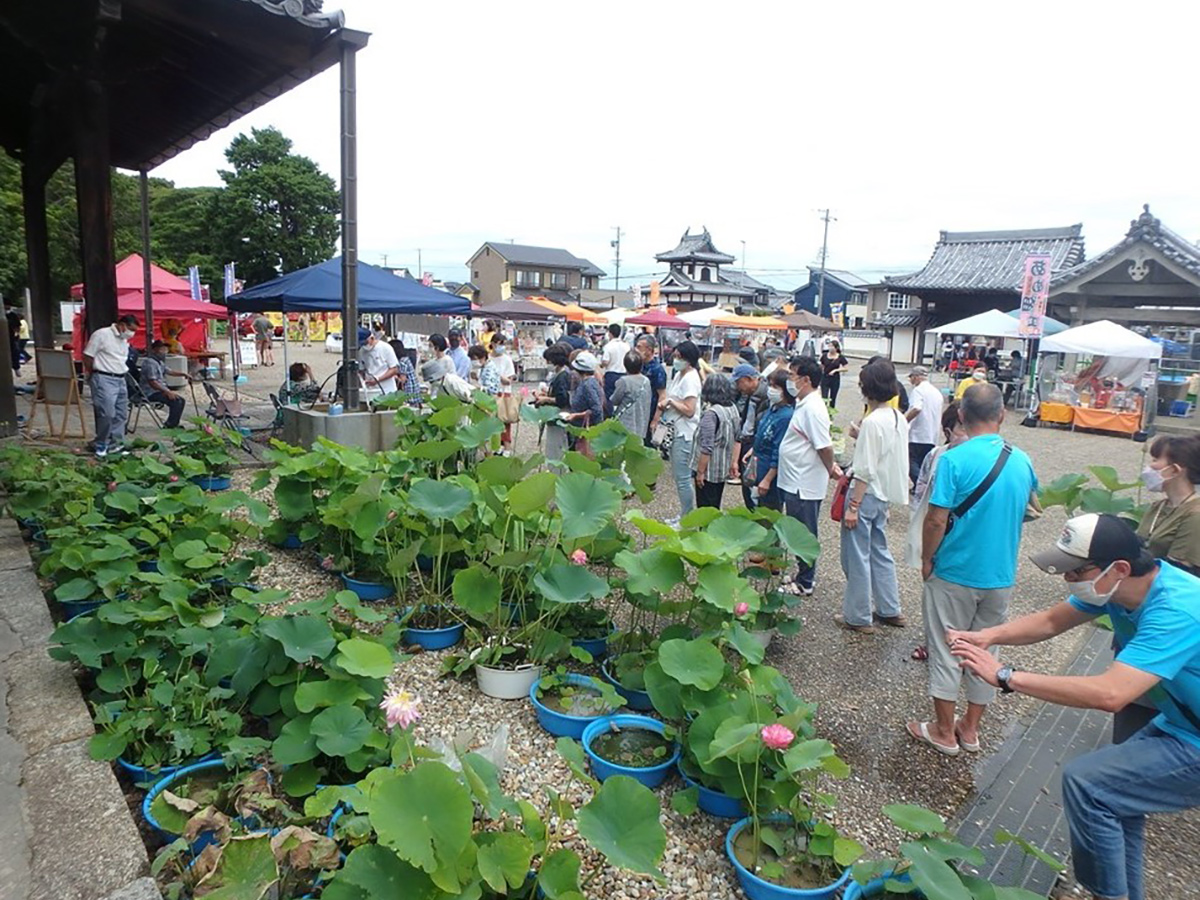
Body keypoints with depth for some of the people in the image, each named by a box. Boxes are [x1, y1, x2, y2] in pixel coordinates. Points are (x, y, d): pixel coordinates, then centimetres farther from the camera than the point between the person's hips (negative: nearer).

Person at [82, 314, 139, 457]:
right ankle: (100, 445, 3)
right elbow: (88, 356, -8)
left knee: (121, 414, 9)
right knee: (107, 414, -12)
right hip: (104, 379, -9)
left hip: (120, 380, 9)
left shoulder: (124, 340, 16)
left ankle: (114, 444, 17)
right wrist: (91, 375, -2)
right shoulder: (101, 334, -9)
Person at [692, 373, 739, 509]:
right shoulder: (732, 409, 5)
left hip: (709, 471, -8)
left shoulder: (711, 413, -21)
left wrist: (700, 472, -17)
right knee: (715, 508, 20)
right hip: (723, 470, 8)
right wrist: (733, 462, 20)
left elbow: (706, 448, -23)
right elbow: (736, 439, 13)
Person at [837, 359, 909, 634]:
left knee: (857, 558, 3)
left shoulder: (872, 421, -21)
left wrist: (853, 506, -17)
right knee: (880, 552, 21)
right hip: (885, 495, 9)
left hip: (866, 495, -9)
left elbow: (865, 471, -21)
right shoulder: (899, 418, 5)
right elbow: (888, 454, 14)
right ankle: (890, 610, 31)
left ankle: (858, 617, 15)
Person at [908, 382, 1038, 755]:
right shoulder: (1022, 461, -2)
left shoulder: (954, 459, -19)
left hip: (954, 573, -5)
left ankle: (944, 732, 20)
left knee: (946, 652, 9)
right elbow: (1029, 509, 15)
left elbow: (936, 520, -20)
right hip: (1001, 577, 5)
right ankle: (970, 729, 31)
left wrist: (926, 560, -6)